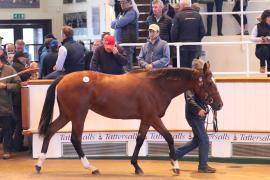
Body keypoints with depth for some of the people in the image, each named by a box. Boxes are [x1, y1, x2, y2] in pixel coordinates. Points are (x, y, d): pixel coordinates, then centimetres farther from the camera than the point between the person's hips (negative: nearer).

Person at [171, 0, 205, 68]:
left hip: (182, 47, -3)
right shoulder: (198, 15, 2)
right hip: (195, 47, 3)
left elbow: (174, 32, -10)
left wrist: (174, 42, 6)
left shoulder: (178, 16, -9)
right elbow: (202, 32, 3)